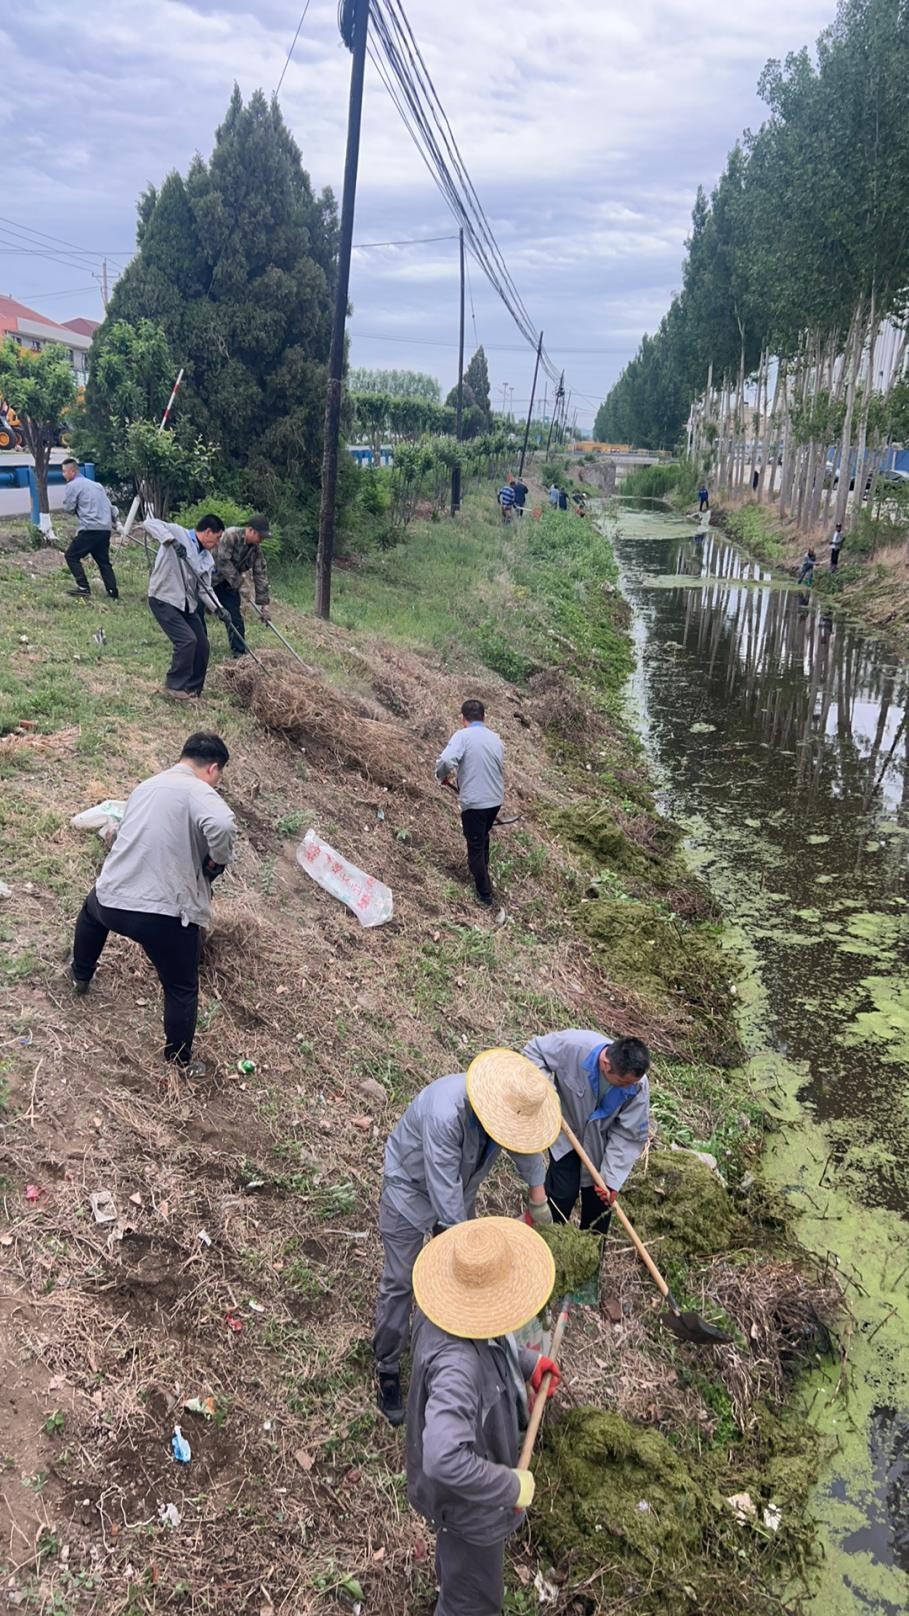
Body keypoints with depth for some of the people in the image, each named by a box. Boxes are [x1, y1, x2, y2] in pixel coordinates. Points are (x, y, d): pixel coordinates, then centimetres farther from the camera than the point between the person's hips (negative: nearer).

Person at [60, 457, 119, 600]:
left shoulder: (72, 486, -2)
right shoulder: (96, 485, 21)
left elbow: (68, 509, -3)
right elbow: (109, 506, 21)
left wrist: (77, 509, 16)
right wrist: (115, 521, 28)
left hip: (90, 529, -7)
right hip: (106, 528, 7)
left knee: (71, 555, 4)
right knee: (103, 561, 14)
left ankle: (83, 588, -3)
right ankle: (113, 593, 8)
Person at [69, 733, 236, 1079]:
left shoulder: (147, 785, 15)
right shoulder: (200, 793, -10)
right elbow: (222, 825, -33)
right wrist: (218, 861, -12)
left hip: (111, 899, 7)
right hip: (164, 914, -7)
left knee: (91, 911, 43)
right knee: (182, 990, 15)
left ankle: (80, 977, 62)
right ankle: (180, 1061, 27)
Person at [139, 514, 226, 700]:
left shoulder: (207, 559, 11)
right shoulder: (177, 532, -8)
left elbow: (205, 589, 10)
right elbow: (150, 523, -18)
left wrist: (217, 607, -8)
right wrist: (171, 540, -32)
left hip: (188, 605, 8)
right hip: (164, 599, -8)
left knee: (202, 645, 5)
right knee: (187, 640, -19)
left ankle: (193, 691, 20)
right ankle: (174, 686, -3)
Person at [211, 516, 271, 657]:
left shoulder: (256, 549, -5)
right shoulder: (230, 535, -25)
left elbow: (261, 575, -3)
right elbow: (223, 562, -29)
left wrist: (264, 604, -6)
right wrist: (239, 583, -24)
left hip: (228, 583, 6)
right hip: (208, 578, -6)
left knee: (235, 617, 0)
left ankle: (240, 653, 6)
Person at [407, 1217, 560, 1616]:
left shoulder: (440, 1310, -18)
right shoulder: (457, 1364, -46)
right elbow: (446, 1459, -51)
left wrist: (527, 1364, -4)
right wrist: (511, 1487, -37)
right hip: (467, 1499, -9)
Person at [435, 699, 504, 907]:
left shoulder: (462, 736, -13)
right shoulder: (495, 738, 7)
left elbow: (446, 760, -27)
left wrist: (442, 777, -7)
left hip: (474, 802, -6)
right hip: (496, 800, 6)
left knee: (475, 847, 6)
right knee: (483, 838, 28)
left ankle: (485, 896, 12)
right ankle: (482, 876, 45)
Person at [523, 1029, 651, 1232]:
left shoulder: (638, 1086, -30)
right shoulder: (574, 1045, -37)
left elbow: (630, 1135, -21)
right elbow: (533, 1050, -19)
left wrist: (613, 1179, -26)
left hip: (600, 1143, 2)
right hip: (566, 1133, -1)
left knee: (599, 1198, 11)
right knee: (563, 1193, 0)